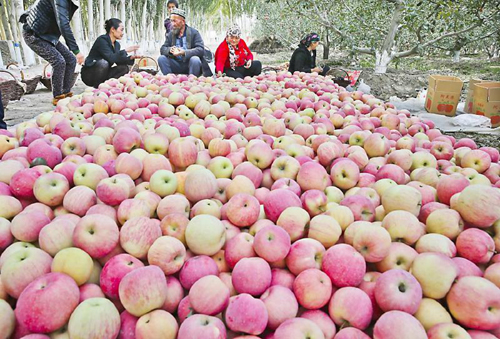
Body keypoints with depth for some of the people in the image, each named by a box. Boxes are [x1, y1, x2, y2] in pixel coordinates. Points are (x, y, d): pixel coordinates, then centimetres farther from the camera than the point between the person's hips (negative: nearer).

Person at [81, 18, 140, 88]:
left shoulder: (117, 44, 6)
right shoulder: (102, 40, -17)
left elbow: (119, 61, 4)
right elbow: (111, 58, -29)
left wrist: (130, 58, -10)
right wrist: (125, 51, -25)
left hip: (103, 74, 7)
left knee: (124, 67, -9)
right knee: (103, 63, -35)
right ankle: (97, 87, -18)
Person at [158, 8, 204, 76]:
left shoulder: (194, 32, -4)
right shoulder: (170, 34, 9)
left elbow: (201, 49, -16)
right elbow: (162, 49, 5)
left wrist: (184, 52, -28)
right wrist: (170, 50, -20)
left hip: (190, 64, -3)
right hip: (177, 65, 4)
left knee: (195, 60, -34)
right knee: (161, 58, -16)